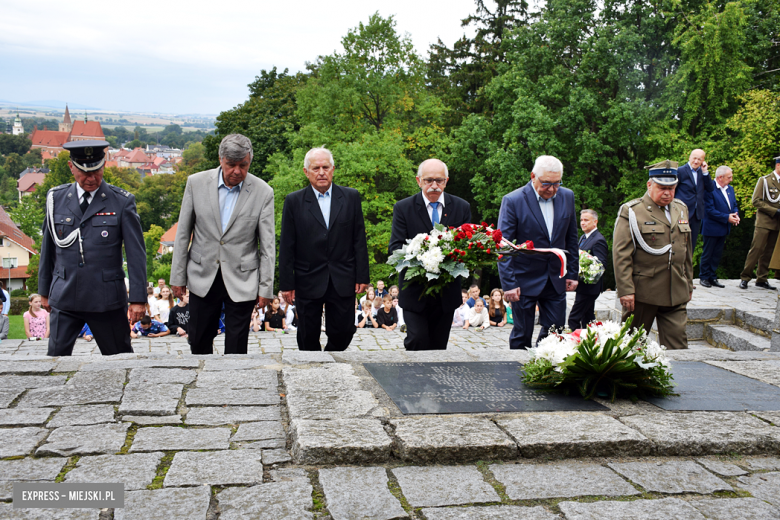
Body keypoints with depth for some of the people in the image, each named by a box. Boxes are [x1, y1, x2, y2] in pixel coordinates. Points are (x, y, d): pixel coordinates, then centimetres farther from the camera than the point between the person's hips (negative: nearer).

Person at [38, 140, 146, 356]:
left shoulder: (122, 202, -2)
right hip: (64, 298, 2)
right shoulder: (56, 198, 6)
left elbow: (136, 253, -3)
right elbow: (48, 248, 14)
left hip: (107, 300, -2)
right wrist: (44, 291, 16)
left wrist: (138, 298, -7)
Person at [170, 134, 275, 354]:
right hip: (203, 278, 2)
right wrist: (177, 277, 4)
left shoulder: (263, 192, -8)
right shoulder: (196, 183, -4)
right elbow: (183, 234, 3)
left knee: (236, 348, 4)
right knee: (198, 343, 12)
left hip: (242, 281, -2)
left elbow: (267, 245, -4)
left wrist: (266, 287, -4)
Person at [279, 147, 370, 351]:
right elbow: (286, 246, 0)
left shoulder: (351, 197, 4)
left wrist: (362, 276, 1)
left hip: (343, 281, 1)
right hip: (307, 282, -1)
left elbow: (359, 240, 5)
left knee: (343, 332, 6)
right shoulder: (294, 201, 0)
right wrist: (286, 284, -3)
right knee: (308, 338, 7)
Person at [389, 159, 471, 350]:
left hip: (447, 292, 3)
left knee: (439, 345, 10)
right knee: (417, 339, -13)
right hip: (415, 290, -2)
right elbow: (394, 248, -7)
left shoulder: (461, 207, 5)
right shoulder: (403, 208, -2)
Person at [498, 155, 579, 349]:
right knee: (522, 335, 4)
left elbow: (571, 239, 12)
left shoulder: (567, 197, 3)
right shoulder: (512, 201, -12)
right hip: (524, 280, -4)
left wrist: (572, 273, 10)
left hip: (556, 280, 4)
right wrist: (508, 284, -16)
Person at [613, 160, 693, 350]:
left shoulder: (681, 210, 13)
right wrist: (626, 290, -16)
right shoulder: (631, 211, -6)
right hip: (642, 292, -4)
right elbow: (621, 254, -11)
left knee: (677, 346, 0)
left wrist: (689, 284, 20)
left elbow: (686, 251, 21)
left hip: (676, 294, 5)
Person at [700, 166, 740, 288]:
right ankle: (704, 277, 14)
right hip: (711, 228, -8)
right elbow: (710, 210, -20)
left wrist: (736, 215, -6)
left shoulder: (730, 189, 10)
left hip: (724, 229, 8)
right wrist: (727, 217, -19)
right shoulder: (709, 189, -17)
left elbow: (734, 205, 16)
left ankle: (712, 277, 19)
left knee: (717, 254, 12)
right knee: (707, 254, 3)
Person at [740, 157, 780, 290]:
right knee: (756, 249, -10)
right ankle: (745, 278, -4)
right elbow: (756, 201, -7)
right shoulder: (764, 180, -1)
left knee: (768, 252, 6)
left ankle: (762, 279, 12)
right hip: (764, 222, -5)